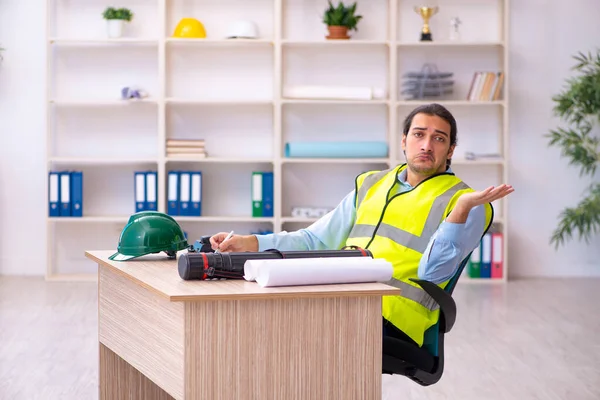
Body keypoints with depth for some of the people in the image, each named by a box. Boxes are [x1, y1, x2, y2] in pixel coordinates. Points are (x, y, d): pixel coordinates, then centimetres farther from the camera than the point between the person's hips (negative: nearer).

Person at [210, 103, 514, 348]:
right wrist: (250, 243, 10)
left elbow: (431, 273, -8)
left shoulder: (463, 202, 5)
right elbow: (315, 242, 23)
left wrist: (462, 209, -19)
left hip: (390, 316, -6)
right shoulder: (370, 185, 23)